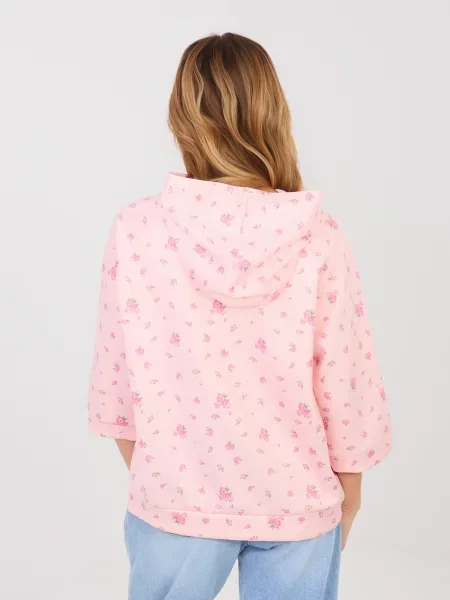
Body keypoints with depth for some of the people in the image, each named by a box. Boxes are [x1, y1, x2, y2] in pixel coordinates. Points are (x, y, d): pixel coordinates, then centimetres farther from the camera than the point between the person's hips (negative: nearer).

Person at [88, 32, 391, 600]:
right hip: (296, 501, 0)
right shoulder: (319, 241, -17)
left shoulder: (136, 231, -14)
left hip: (174, 496, 1)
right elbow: (345, 383, -9)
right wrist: (348, 495, 8)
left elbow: (117, 373, -5)